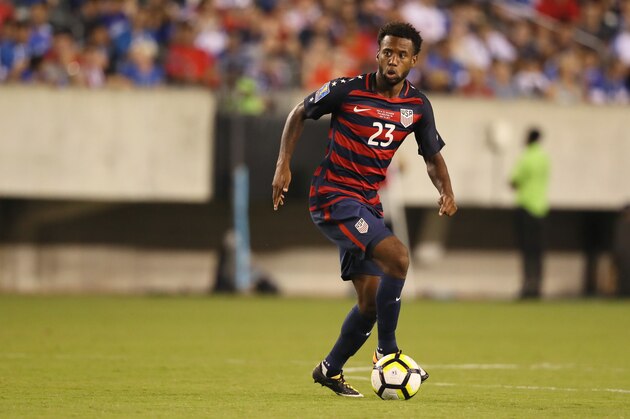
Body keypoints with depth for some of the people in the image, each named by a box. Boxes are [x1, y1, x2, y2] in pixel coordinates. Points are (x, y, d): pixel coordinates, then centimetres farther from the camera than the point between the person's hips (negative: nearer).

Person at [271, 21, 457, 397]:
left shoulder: (418, 106, 3)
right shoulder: (348, 90, -11)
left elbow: (433, 156, 15)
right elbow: (299, 114, 3)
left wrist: (447, 191, -4)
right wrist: (284, 165, -6)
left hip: (368, 203, 7)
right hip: (333, 197, -7)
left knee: (371, 300, 7)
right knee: (397, 256, -25)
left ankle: (330, 370, 26)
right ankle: (388, 349, -13)